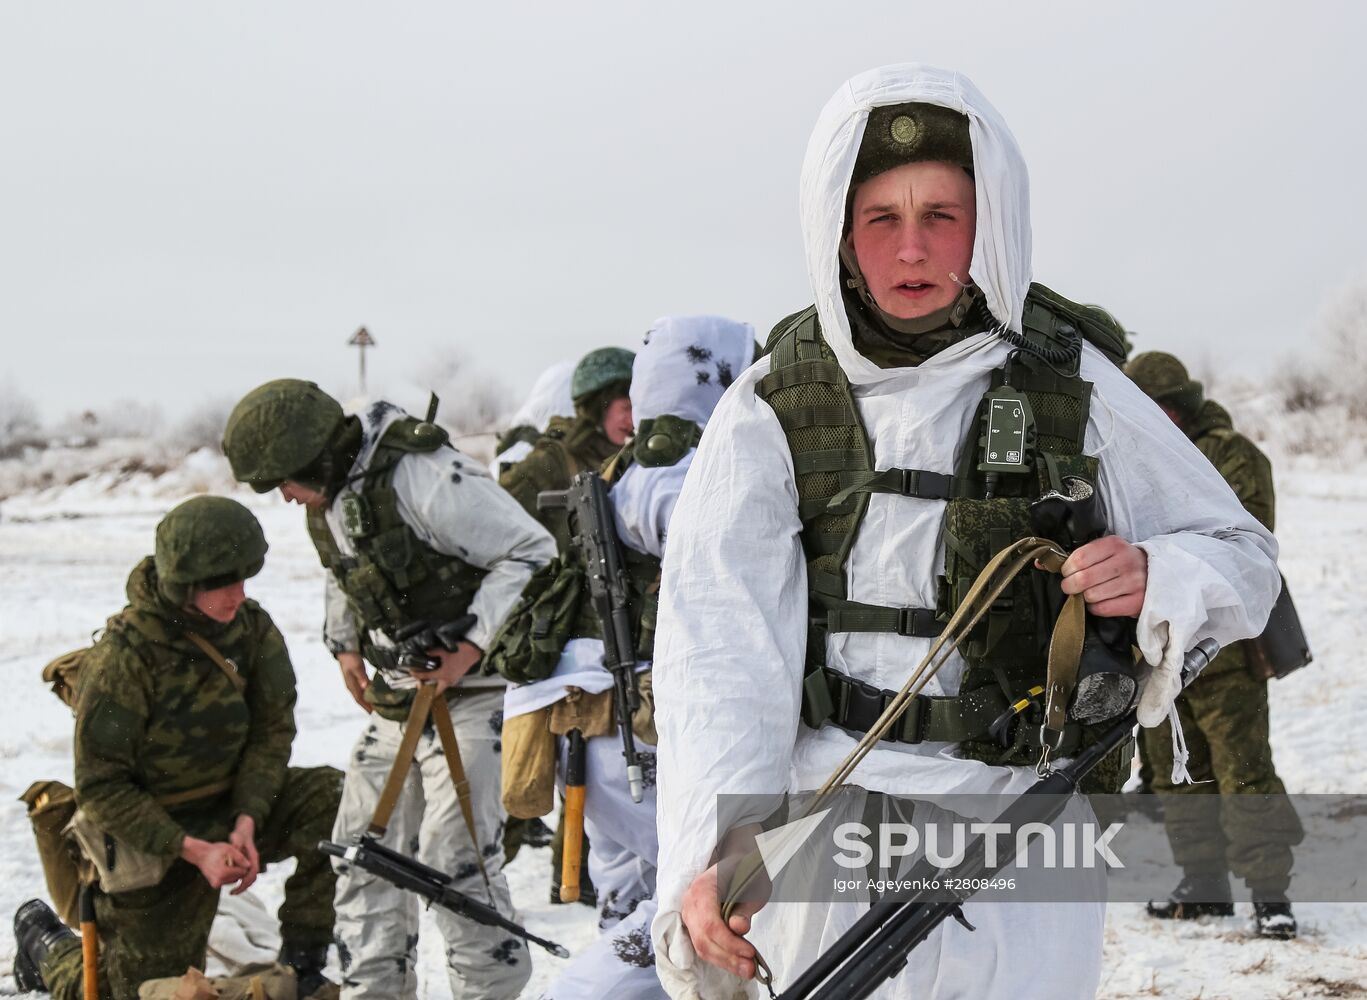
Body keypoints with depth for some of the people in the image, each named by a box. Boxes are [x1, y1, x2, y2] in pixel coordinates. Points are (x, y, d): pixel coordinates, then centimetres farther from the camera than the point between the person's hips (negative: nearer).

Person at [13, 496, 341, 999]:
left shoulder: (251, 627, -11)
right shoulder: (124, 656, -26)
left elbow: (272, 729, -6)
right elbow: (100, 788, -22)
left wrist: (247, 821, -23)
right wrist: (194, 851, -29)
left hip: (235, 802, 4)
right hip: (150, 832, -4)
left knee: (335, 800, -23)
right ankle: (45, 941, 36)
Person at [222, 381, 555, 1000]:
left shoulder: (423, 477, -23)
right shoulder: (326, 494, 4)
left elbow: (531, 554, -20)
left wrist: (473, 646, -23)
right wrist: (345, 644, 16)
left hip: (473, 688, -9)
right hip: (396, 695, 9)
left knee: (454, 856, -14)